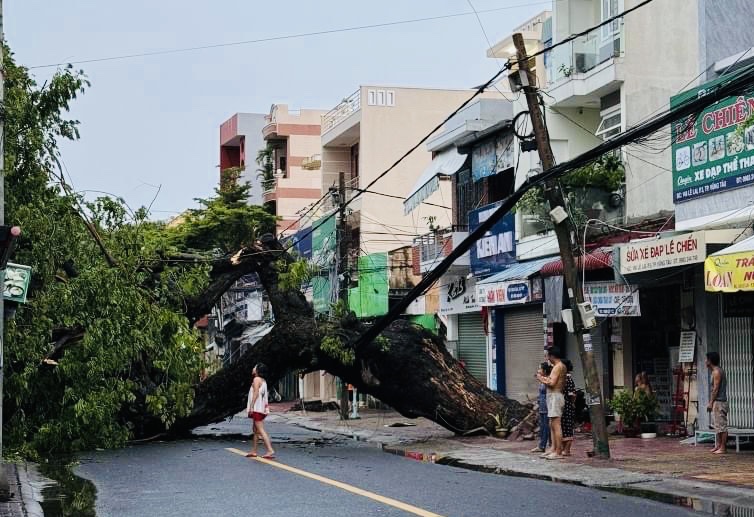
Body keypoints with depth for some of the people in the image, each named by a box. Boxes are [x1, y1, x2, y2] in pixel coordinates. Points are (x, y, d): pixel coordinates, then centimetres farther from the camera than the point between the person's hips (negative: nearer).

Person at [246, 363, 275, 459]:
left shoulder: (256, 379, -10)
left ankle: (270, 450, -23)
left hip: (256, 408, -10)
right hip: (262, 408, 10)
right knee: (255, 430, 16)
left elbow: (256, 393, -18)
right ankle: (254, 451, 21)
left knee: (260, 430, -14)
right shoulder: (263, 381, 16)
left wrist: (251, 407, -20)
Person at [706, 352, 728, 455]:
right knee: (717, 425, 13)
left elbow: (715, 389, -18)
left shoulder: (716, 372, -13)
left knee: (721, 425, -8)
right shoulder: (718, 371, 17)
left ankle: (723, 448, -7)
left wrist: (711, 403, -17)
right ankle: (718, 446, 17)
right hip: (717, 402, 11)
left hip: (719, 402, -11)